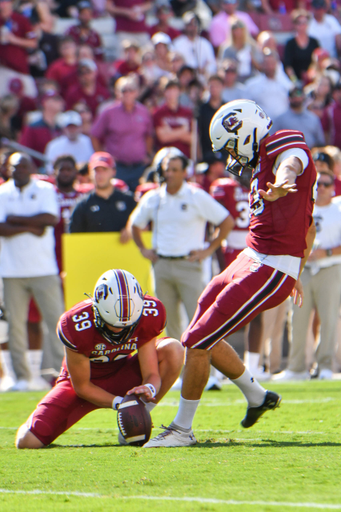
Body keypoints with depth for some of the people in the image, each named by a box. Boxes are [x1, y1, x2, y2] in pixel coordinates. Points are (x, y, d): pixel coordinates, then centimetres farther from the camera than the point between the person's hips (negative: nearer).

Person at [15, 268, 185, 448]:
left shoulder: (148, 315, -26)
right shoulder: (77, 325, -33)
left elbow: (151, 374, -20)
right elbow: (82, 386, -20)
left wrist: (149, 388, -44)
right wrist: (120, 403, -31)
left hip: (121, 375, 3)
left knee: (172, 350, -25)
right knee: (28, 441, -21)